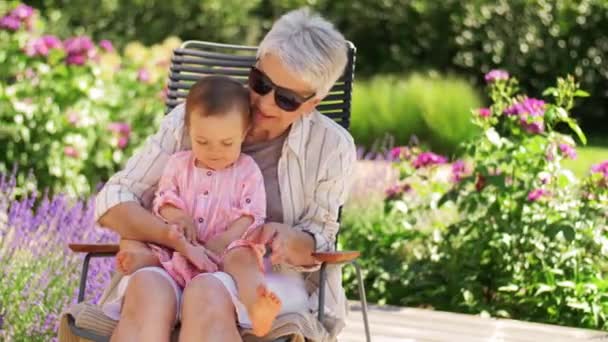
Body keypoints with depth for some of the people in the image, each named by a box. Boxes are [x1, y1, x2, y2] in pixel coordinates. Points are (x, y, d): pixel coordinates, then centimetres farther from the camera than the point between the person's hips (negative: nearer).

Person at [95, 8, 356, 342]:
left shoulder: (331, 148, 3)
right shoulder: (192, 117, 3)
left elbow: (318, 247, 6)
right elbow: (112, 202, 1)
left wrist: (291, 241, -20)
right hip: (174, 269, 1)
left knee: (207, 294, -38)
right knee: (148, 289, -38)